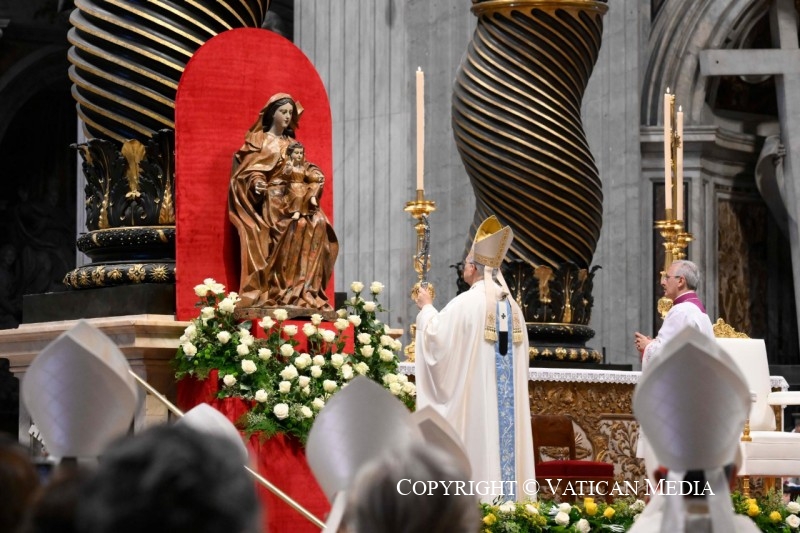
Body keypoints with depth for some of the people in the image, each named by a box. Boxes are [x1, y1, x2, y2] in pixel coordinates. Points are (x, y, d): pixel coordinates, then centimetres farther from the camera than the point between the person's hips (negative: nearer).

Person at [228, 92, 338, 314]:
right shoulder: (258, 139, 7)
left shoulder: (292, 144, 23)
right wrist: (257, 182, -23)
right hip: (270, 198, -5)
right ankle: (285, 292, -33)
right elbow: (248, 171, -2)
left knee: (318, 223, -25)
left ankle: (308, 290, -27)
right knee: (297, 225, -33)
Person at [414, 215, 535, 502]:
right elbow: (521, 355, 16)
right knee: (504, 436, 7)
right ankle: (508, 499, 6)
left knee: (480, 443, -5)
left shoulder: (466, 303, -12)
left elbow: (435, 335, -8)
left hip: (474, 395, -6)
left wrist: (426, 308, 7)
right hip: (508, 399, 6)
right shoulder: (511, 304, 9)